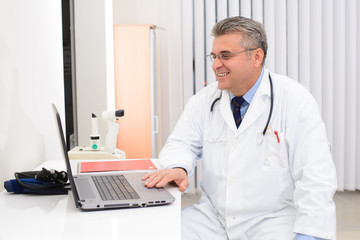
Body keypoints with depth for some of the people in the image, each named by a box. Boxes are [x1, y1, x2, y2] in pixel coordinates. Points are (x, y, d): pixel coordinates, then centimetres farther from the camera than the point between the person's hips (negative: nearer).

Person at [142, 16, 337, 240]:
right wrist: (178, 167, -18)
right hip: (212, 217, 3)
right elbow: (183, 143, 7)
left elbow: (315, 177, -13)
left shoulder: (295, 101, -8)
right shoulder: (204, 100, 6)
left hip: (272, 221, -3)